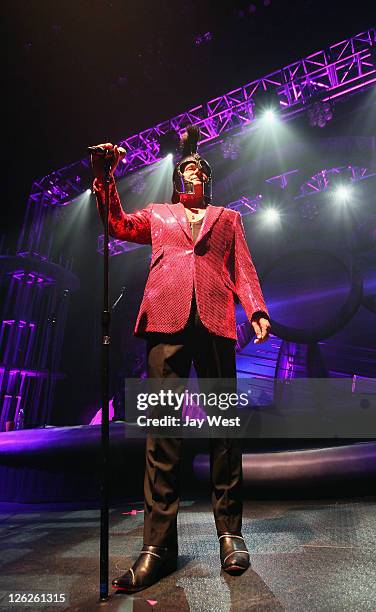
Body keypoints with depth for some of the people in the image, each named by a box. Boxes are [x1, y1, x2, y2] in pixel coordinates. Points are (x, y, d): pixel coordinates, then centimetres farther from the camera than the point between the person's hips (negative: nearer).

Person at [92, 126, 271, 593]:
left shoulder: (227, 217, 27)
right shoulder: (158, 214, 29)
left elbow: (243, 269, 16)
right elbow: (117, 223, 14)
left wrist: (256, 310, 0)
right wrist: (105, 176, 4)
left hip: (215, 322, 1)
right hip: (167, 320, 0)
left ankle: (229, 532, 12)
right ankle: (158, 543, 2)